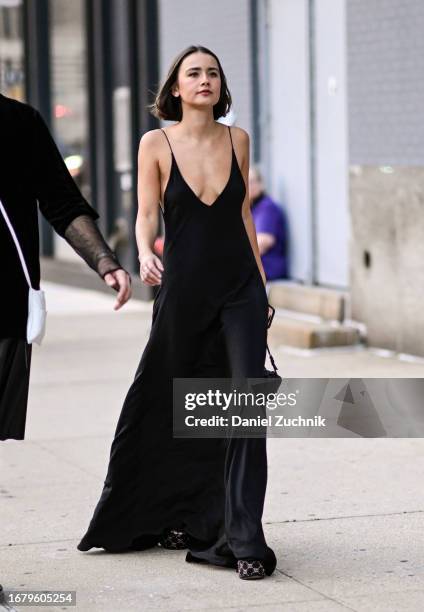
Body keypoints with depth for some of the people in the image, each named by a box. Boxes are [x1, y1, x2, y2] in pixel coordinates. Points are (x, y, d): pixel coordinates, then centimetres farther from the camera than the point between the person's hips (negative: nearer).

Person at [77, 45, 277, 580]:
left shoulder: (237, 139, 5)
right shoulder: (156, 144, -3)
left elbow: (243, 212, 13)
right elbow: (146, 214, -3)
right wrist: (144, 255, -24)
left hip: (239, 292, 1)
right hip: (183, 291, -1)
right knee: (173, 412, 10)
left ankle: (244, 539, -10)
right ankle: (172, 521, 33)